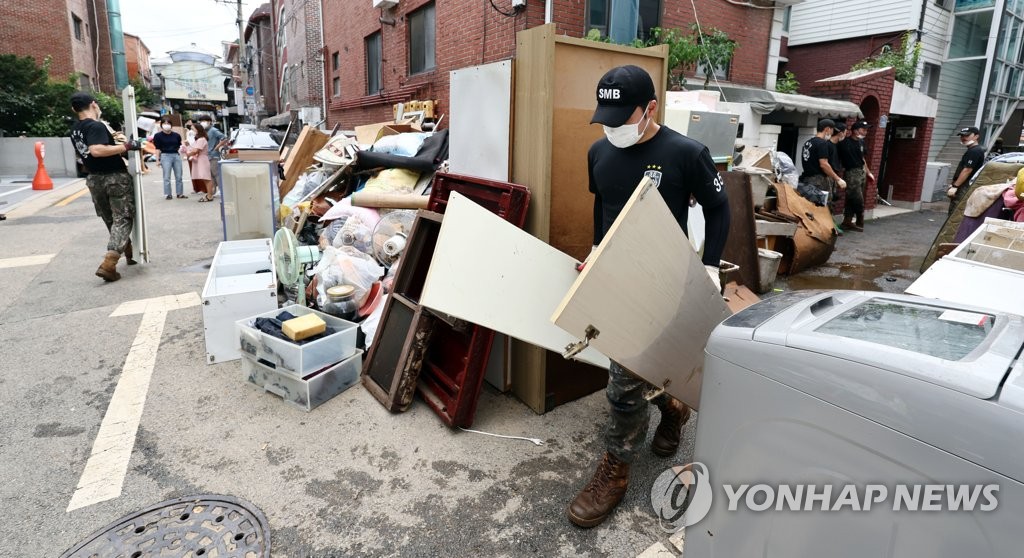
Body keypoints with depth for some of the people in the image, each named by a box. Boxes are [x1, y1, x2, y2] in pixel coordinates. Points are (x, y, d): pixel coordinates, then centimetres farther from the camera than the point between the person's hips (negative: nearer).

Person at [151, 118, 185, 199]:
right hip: (165, 156, -3)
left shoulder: (176, 135, 6)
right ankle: (167, 194, 3)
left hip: (176, 155, 3)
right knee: (167, 177, -1)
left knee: (179, 176, 6)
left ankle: (180, 193, 14)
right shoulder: (158, 135, -1)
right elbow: (158, 149, -2)